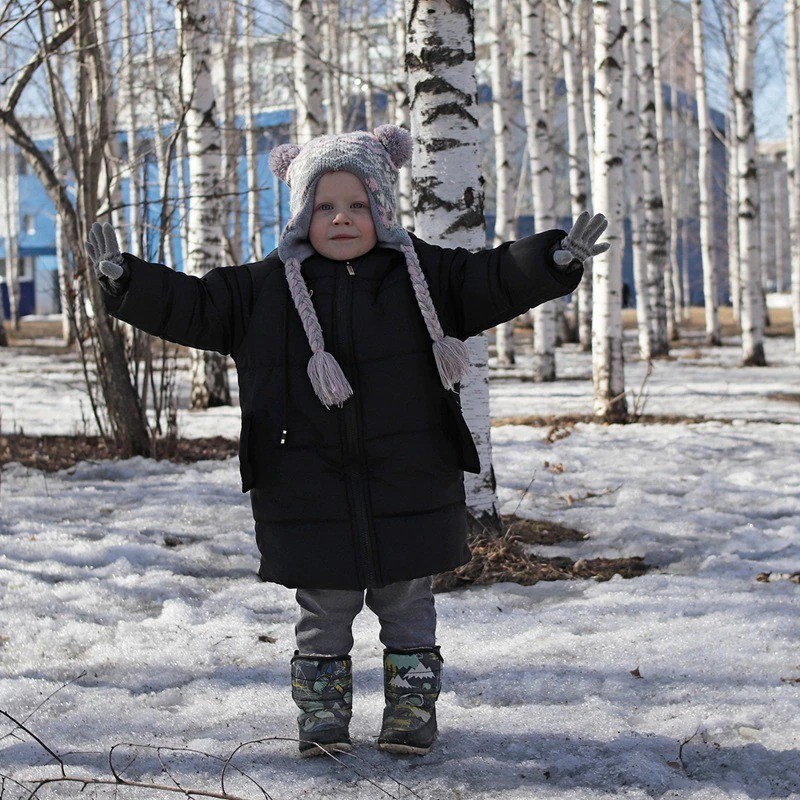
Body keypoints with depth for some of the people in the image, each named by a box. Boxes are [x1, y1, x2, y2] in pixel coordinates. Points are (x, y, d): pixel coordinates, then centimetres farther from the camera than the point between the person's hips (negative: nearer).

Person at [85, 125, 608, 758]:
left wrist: (556, 260, -14)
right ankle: (323, 716, 24)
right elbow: (191, 305, 3)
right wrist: (126, 279, -8)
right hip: (309, 490, 0)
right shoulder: (264, 289, 2)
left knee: (408, 605, 10)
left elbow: (493, 280, 0)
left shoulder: (423, 275, 2)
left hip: (409, 486, 0)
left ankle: (412, 712, 23)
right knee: (324, 610, 10)